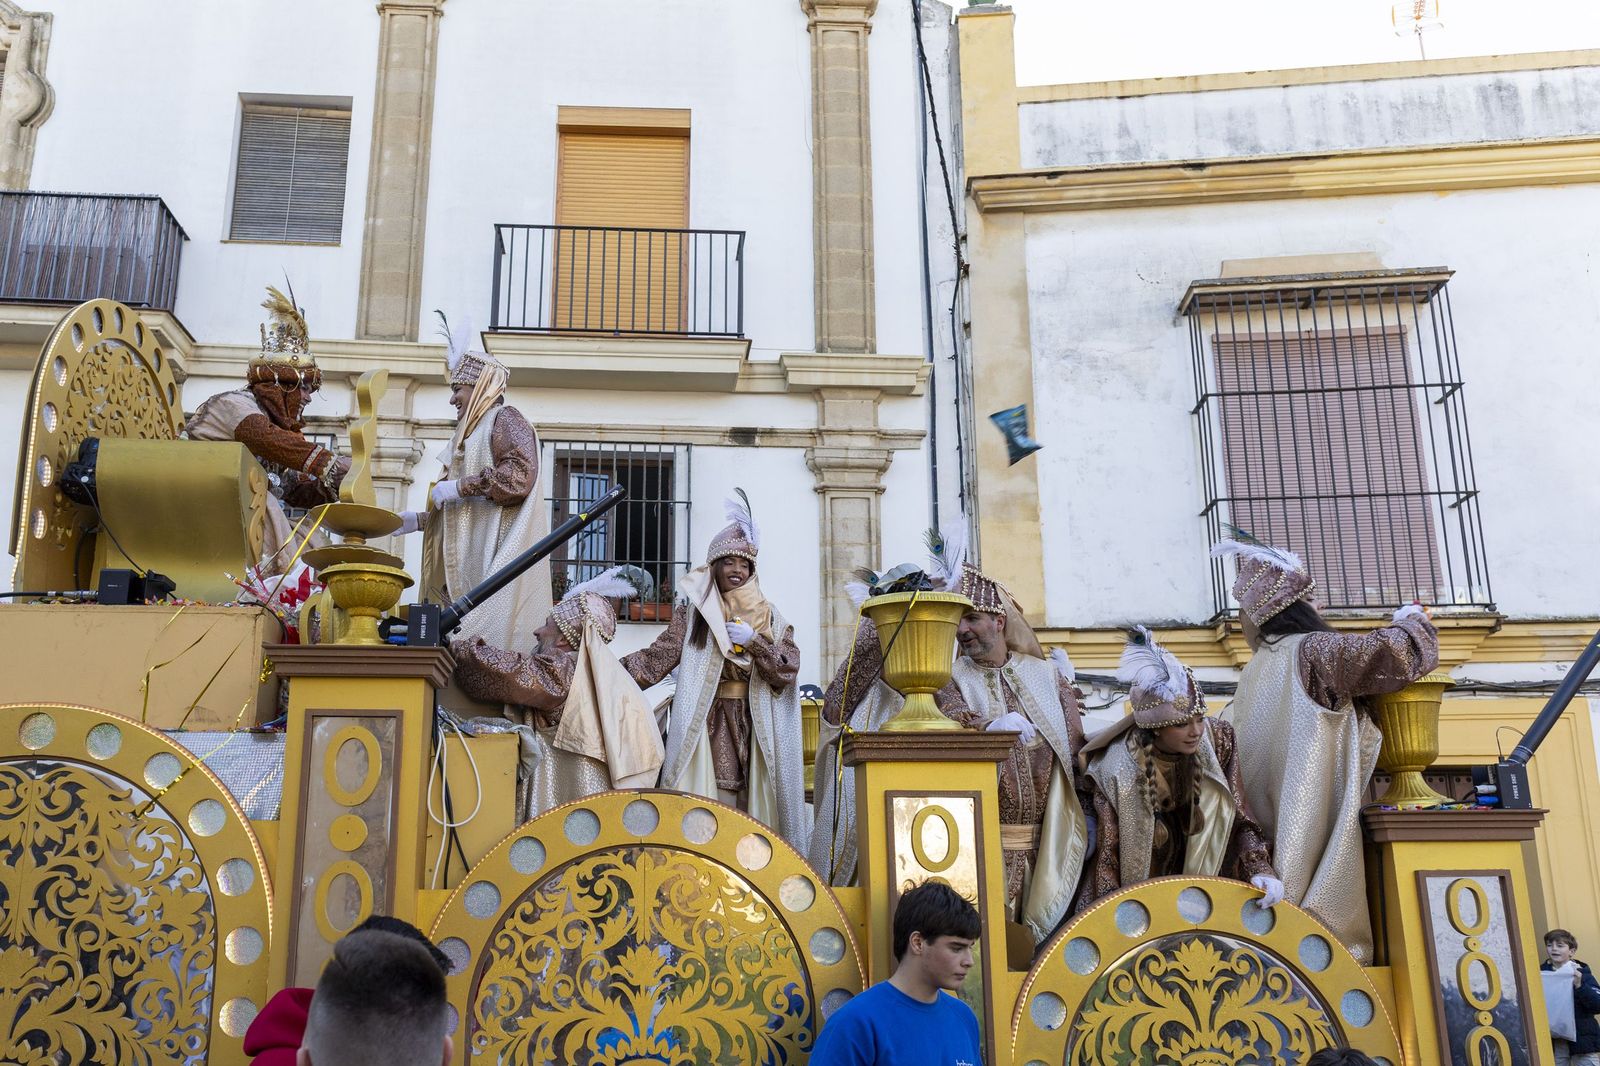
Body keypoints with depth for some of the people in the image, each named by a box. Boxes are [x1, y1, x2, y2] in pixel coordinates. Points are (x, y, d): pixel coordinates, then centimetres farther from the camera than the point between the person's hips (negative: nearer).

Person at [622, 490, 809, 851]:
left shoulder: (768, 617, 12)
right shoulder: (693, 611, 7)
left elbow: (788, 669, 2)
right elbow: (660, 655, -2)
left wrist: (753, 641, -11)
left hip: (754, 724, 2)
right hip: (707, 722, -2)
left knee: (751, 798, -2)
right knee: (707, 804, -9)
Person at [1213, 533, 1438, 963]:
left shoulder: (1253, 673, 13)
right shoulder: (1311, 652, -5)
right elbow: (1391, 652, -15)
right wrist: (1412, 620, 4)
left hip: (1269, 824, 6)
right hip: (1321, 823, -6)